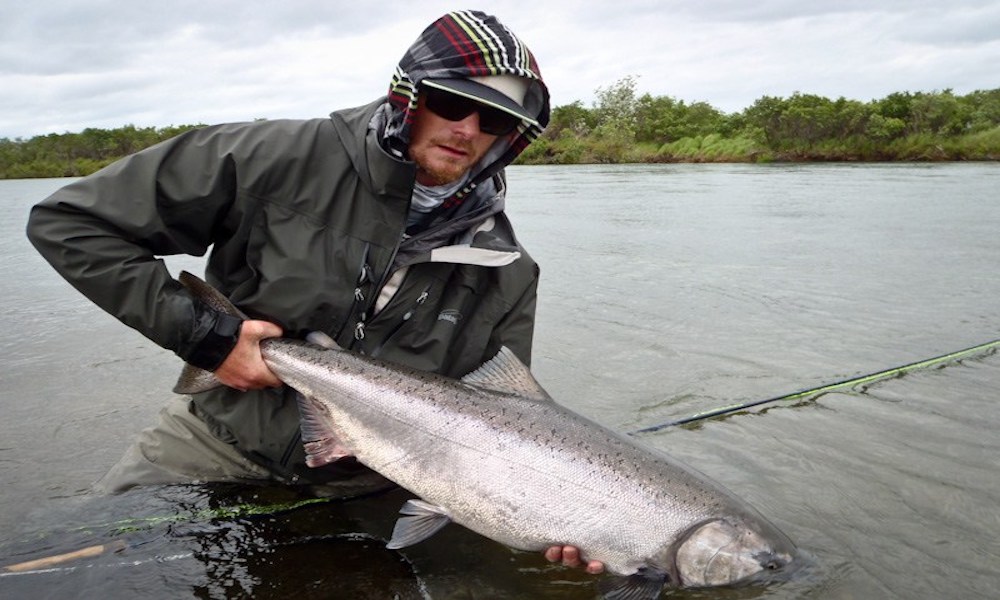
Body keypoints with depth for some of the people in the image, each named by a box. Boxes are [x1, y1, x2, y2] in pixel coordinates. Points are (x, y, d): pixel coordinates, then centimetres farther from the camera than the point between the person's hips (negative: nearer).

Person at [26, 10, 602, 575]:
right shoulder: (287, 160, -20)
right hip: (222, 441, -1)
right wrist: (201, 335, -21)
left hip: (361, 483, 2)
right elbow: (68, 222, -14)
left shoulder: (507, 277, -10)